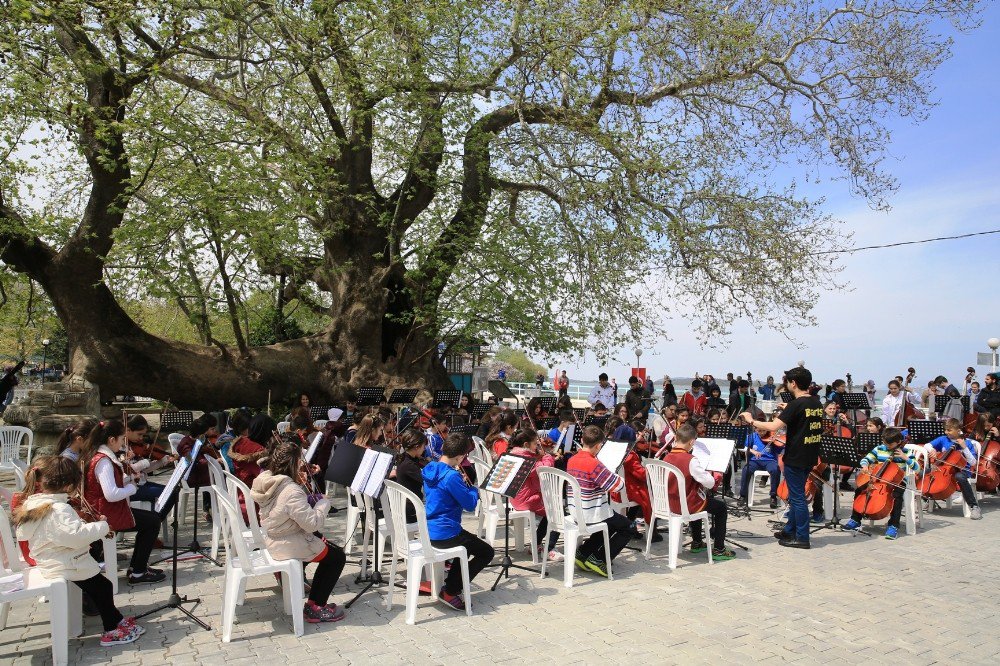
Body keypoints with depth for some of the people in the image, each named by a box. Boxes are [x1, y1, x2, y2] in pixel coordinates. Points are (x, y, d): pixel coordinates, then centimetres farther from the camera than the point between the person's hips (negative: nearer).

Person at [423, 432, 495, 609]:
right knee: (487, 552, 6)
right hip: (445, 533, -9)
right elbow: (470, 504, -17)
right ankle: (450, 591, 2)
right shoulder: (451, 476, -23)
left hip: (429, 531, 9)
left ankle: (450, 583, 25)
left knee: (469, 542, 31)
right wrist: (474, 489, 2)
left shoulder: (430, 469, 4)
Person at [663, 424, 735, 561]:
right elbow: (710, 483, -21)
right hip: (688, 506, -7)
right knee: (721, 507, 15)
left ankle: (696, 543, 42)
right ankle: (718, 550, 15)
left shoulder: (666, 458, -2)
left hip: (671, 504, 7)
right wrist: (717, 476, 1)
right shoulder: (690, 460, -23)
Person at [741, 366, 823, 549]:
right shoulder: (816, 402, 5)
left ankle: (802, 537, 8)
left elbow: (773, 426, -27)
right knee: (796, 494, 19)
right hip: (810, 457, 9)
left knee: (797, 497, 1)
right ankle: (790, 529, 30)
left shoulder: (796, 404, -20)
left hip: (796, 458, -9)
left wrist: (751, 421, -15)